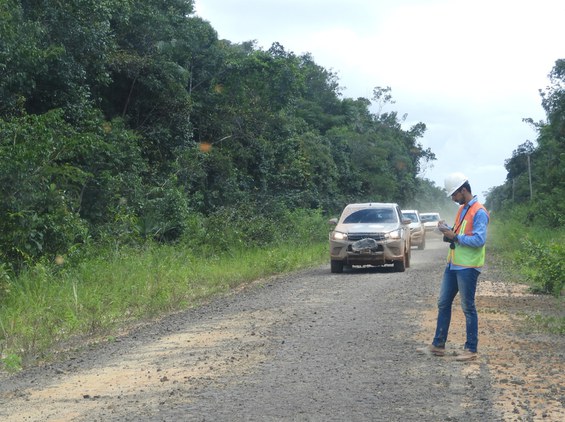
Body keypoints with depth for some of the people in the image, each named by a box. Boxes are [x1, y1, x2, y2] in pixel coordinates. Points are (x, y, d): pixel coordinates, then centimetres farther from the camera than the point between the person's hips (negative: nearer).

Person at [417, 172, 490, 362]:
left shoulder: (479, 212, -14)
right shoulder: (461, 209, 15)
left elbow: (479, 240, -22)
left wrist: (454, 236, -20)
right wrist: (448, 230, 4)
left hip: (468, 267, -9)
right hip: (453, 264, 9)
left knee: (468, 308, -2)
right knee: (443, 304, 11)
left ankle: (471, 349, 7)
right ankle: (438, 345, 19)